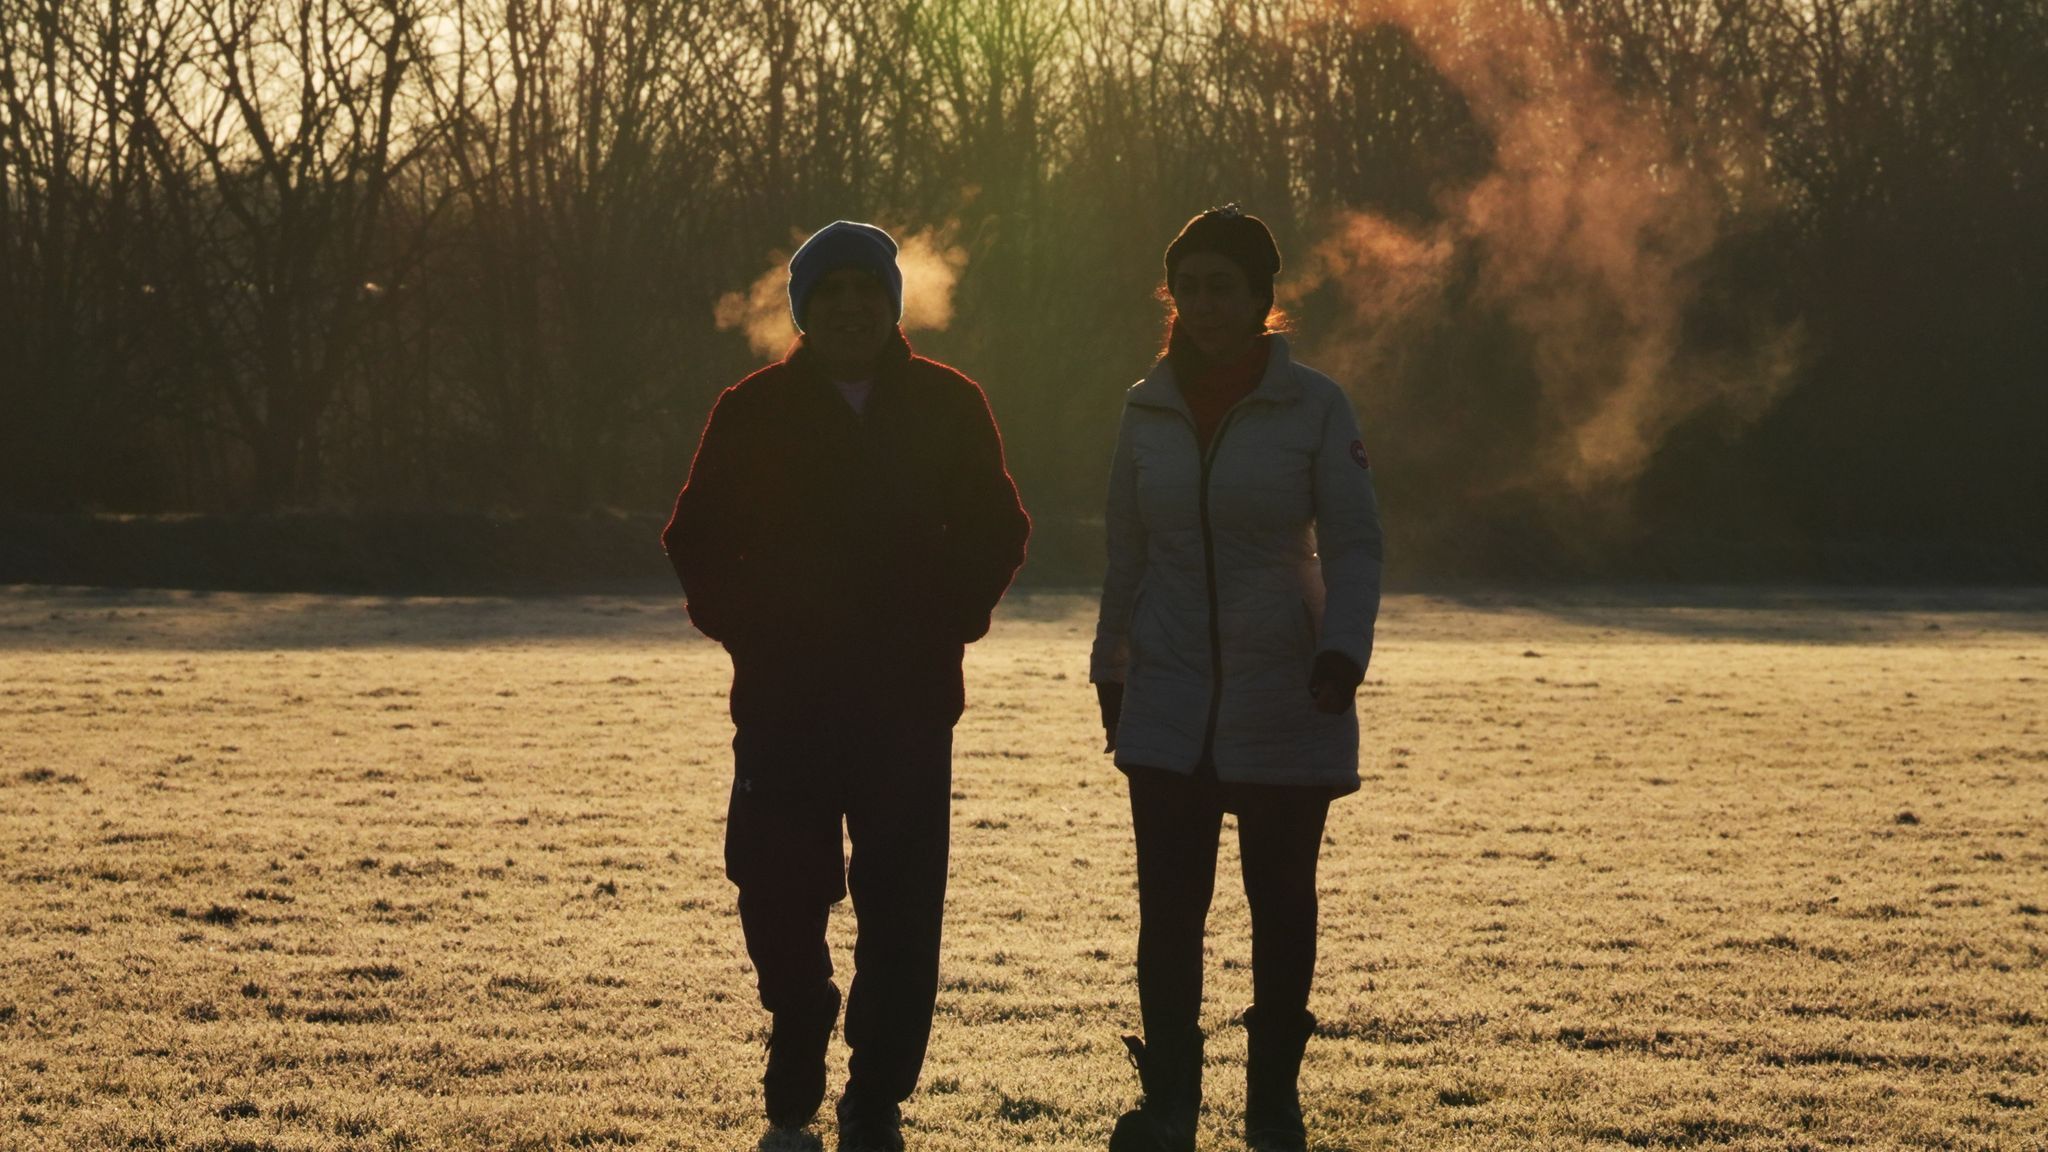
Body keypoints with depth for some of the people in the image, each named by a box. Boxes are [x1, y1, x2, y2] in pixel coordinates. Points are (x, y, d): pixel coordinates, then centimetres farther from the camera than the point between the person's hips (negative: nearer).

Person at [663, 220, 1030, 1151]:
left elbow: (996, 534, 15)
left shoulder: (948, 407, 8)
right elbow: (697, 541, 12)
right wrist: (745, 628, 0)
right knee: (777, 893, -1)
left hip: (910, 699, 0)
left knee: (902, 906, -4)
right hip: (783, 698, 0)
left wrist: (948, 622, 3)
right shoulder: (754, 412, 6)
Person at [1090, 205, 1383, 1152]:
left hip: (1287, 707, -2)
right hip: (1169, 708, 2)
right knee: (1168, 905, -3)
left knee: (1281, 903, 7)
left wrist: (1342, 648, -20)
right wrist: (1111, 672, 14)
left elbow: (1354, 543, -6)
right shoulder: (1147, 408, 5)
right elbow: (1126, 553, 12)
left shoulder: (1313, 407, -5)